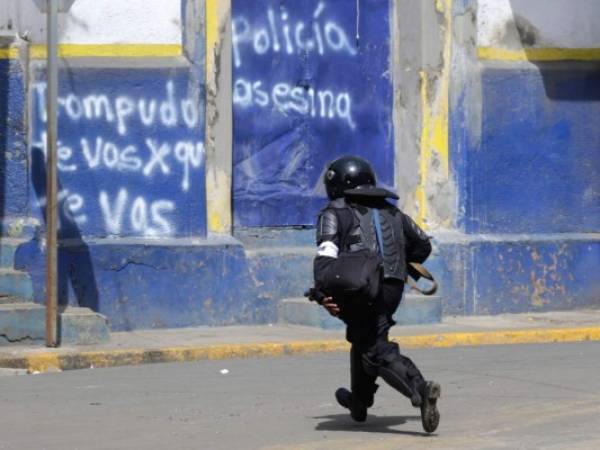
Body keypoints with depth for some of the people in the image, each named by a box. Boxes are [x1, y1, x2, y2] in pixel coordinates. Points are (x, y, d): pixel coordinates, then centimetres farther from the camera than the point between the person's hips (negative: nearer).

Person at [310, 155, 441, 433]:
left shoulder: (336, 212, 6)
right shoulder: (390, 212, 24)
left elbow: (326, 253, -12)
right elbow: (423, 245, 31)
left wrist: (323, 292, -22)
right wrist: (403, 266, 48)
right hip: (392, 288, 7)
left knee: (378, 351, -11)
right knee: (361, 338, 28)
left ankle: (420, 391, -35)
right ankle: (359, 402, 42)